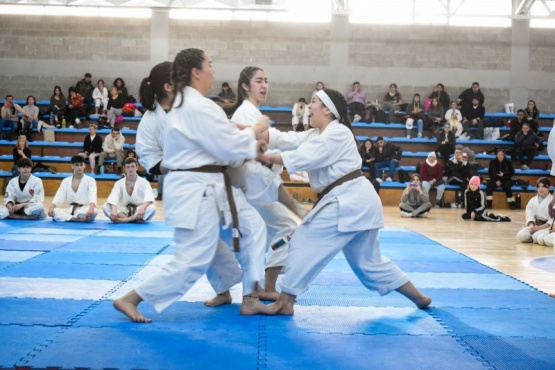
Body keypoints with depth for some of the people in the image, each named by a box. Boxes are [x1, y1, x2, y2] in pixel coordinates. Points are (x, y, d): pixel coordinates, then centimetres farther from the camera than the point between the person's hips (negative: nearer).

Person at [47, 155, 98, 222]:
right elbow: (59, 196, 0)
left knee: (94, 211, -37)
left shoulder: (90, 180, 1)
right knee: (54, 211, -27)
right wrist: (51, 207, -21)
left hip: (84, 211, -3)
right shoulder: (66, 181, 11)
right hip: (69, 210, 3)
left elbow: (92, 196, -16)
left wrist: (91, 208, -38)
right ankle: (78, 219, -36)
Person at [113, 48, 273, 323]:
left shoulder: (187, 103, 14)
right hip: (195, 191, -11)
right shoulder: (198, 107, -21)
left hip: (209, 186, 11)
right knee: (192, 262, -5)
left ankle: (250, 299, 16)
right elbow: (228, 147, -20)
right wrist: (255, 131, -3)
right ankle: (129, 299, 8)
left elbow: (216, 142, 15)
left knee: (252, 225, 12)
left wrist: (250, 142, 3)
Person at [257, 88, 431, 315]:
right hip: (356, 202, 10)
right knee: (368, 261, 17)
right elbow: (286, 140, 5)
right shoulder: (315, 134, 18)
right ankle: (419, 298, 28)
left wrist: (267, 157, -14)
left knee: (305, 244, -6)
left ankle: (284, 302, 1)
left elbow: (304, 158, -21)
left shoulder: (338, 133, -11)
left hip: (350, 201, -10)